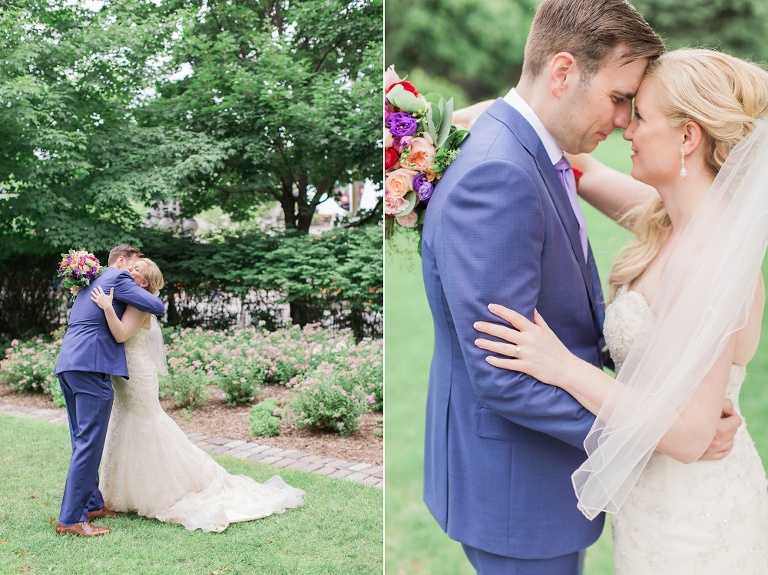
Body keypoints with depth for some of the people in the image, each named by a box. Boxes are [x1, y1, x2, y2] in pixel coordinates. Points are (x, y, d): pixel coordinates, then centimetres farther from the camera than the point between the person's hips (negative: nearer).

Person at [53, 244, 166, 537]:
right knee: (89, 443, -8)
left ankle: (92, 504, 23)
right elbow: (157, 306, -8)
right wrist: (142, 289, 12)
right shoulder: (118, 279, -2)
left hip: (68, 364, 10)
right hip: (91, 366, -10)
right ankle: (71, 519, -8)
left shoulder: (92, 281, 26)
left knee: (83, 441, 15)